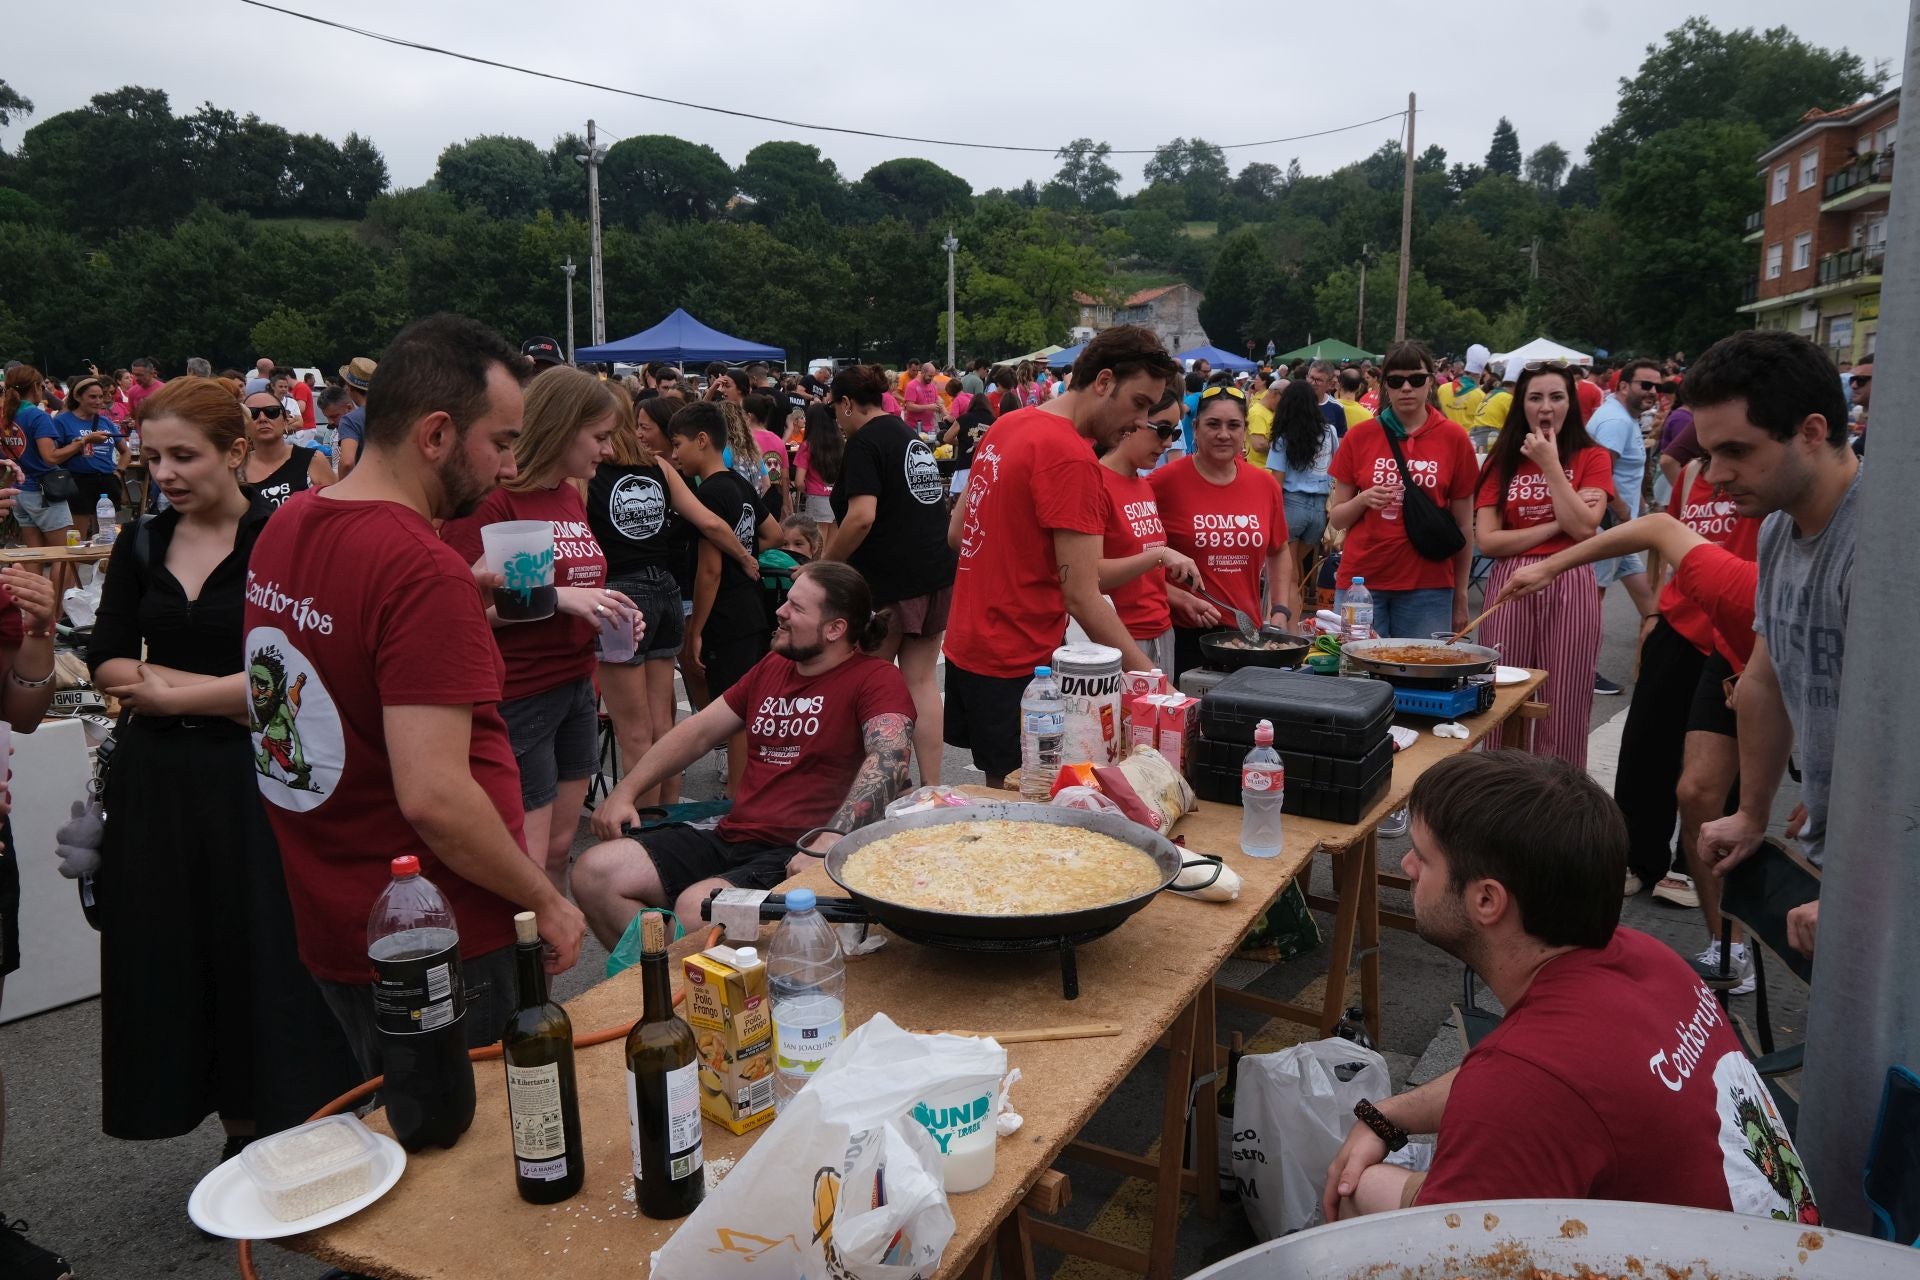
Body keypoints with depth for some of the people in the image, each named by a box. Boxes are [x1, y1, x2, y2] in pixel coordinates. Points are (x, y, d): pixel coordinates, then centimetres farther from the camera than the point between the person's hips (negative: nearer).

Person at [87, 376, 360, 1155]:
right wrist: (227, 691, -13)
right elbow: (108, 666, 3)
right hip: (157, 784, 5)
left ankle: (299, 1143, 19)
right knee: (178, 962, 10)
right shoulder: (141, 549, 8)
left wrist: (168, 691, -10)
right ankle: (239, 1138, 26)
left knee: (271, 960, 2)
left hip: (256, 779, -5)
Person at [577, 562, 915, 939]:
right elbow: (699, 732, 23)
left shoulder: (876, 680, -6)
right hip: (729, 839, 8)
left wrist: (830, 840, -36)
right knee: (594, 873, -6)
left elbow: (888, 762, -24)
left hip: (797, 856, -8)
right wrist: (624, 792, 14)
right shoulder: (772, 667, 19)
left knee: (695, 908, -33)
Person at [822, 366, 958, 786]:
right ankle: (931, 787, 11)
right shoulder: (913, 436, 18)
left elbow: (862, 516, -21)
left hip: (888, 579, -8)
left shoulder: (864, 442, -9)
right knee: (922, 680, 9)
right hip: (937, 572, 8)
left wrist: (824, 565, -11)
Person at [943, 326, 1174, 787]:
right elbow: (1083, 599, -23)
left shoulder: (1007, 426, 8)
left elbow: (956, 533, 15)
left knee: (1000, 789, 19)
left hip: (966, 646, 9)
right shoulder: (1072, 459, -20)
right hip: (1017, 663, -9)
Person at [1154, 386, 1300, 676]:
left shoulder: (1265, 485, 6)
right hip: (1183, 637, -4)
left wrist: (1281, 612, 12)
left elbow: (1280, 552, 21)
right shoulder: (1165, 482, -9)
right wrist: (1183, 601, -15)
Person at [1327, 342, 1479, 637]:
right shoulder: (1359, 437, 3)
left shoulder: (1453, 438, 1)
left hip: (1427, 586, 0)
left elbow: (1464, 525, 6)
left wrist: (1461, 596, 5)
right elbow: (1336, 519, 7)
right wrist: (1363, 500, -14)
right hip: (1361, 581, 1)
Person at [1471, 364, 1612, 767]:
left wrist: (1551, 463, -10)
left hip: (1569, 588, -1)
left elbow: (1584, 529, -11)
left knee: (1563, 710, 1)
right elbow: (1487, 541, -2)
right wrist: (1556, 525, -8)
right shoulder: (1501, 461, 8)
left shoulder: (1591, 457, 5)